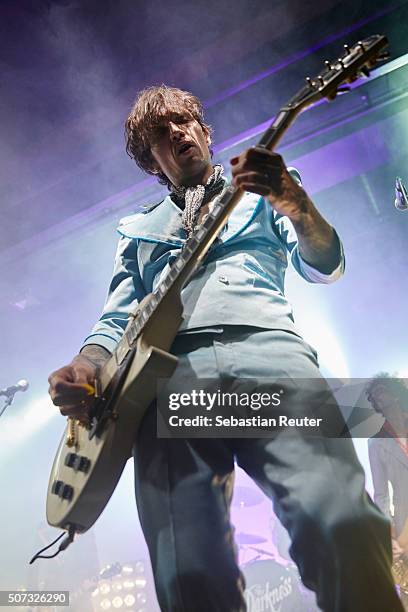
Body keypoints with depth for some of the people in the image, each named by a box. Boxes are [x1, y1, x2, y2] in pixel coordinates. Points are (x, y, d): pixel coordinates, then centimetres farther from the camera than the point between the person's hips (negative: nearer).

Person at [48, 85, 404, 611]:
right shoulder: (139, 231, 31)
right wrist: (83, 368, 0)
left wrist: (292, 200, -7)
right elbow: (115, 320, 23)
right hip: (166, 372, 2)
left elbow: (324, 267, 13)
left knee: (342, 526, -24)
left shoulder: (260, 193, 26)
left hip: (266, 348, -1)